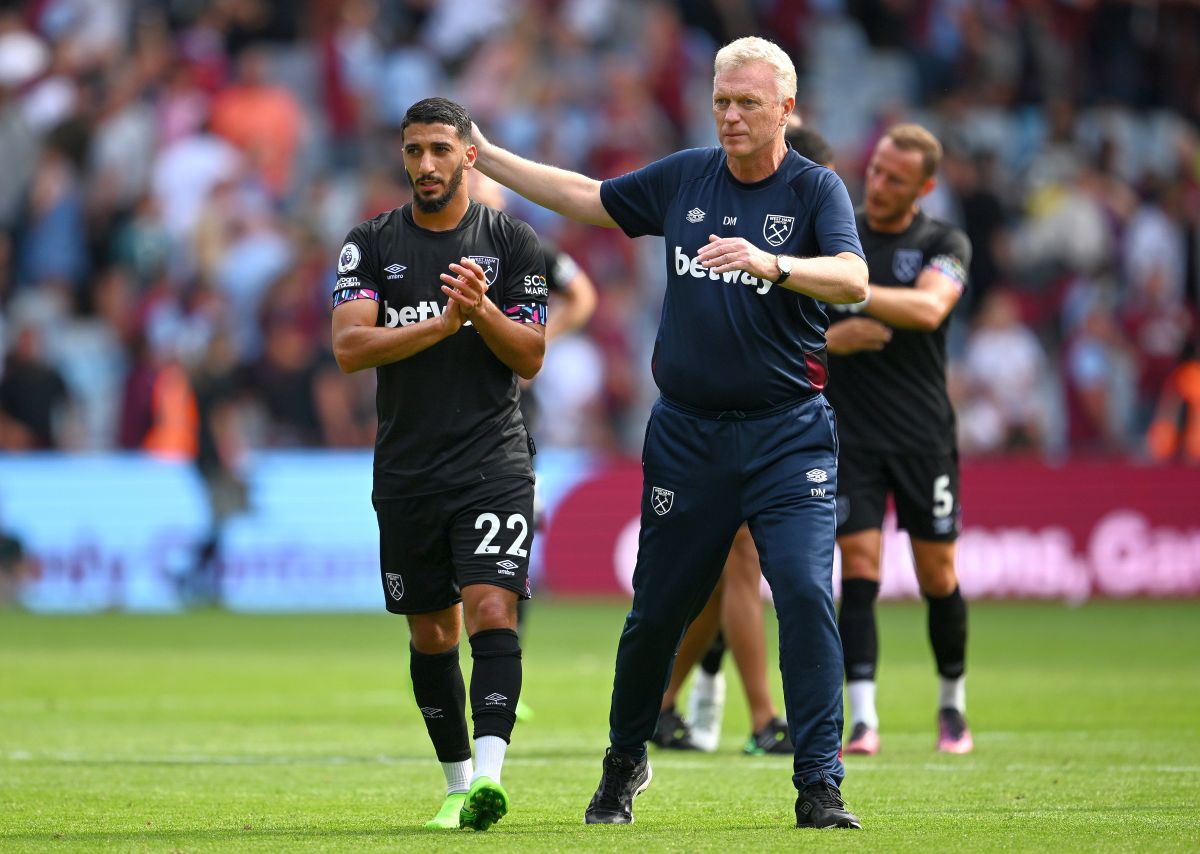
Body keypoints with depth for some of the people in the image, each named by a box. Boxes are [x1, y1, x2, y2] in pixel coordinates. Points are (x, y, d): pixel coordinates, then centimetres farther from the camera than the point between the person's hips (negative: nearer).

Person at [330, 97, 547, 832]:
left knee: (492, 613, -18)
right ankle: (457, 787, 21)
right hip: (407, 466, 2)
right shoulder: (372, 244, 5)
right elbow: (349, 347, -8)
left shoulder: (513, 242, 3)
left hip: (493, 461, -2)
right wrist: (442, 324, -19)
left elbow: (531, 358, 1)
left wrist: (482, 310, -18)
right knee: (431, 633, 9)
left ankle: (489, 774, -29)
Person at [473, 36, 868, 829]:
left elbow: (853, 280, -23)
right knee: (658, 610, 9)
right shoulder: (684, 177, 7)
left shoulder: (816, 189, -5)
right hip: (688, 431, 3)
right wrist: (487, 156, 22)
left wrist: (771, 264, -40)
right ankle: (624, 764, 30)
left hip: (786, 431, -3)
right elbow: (588, 197, 22)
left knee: (807, 593, -17)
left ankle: (820, 787, -13)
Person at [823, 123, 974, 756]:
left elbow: (928, 308, -21)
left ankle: (952, 704, 25)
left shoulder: (944, 245, 0)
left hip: (924, 436, 0)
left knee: (937, 577, 5)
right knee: (859, 568, -10)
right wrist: (829, 337, -14)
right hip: (852, 435, 0)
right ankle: (862, 720, -14)